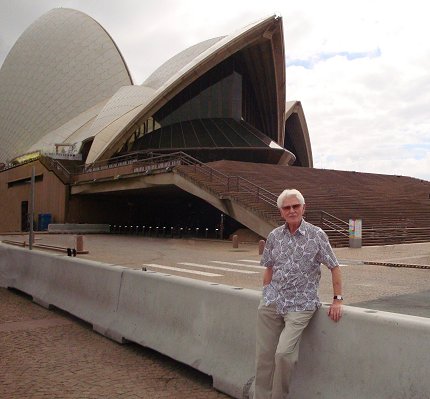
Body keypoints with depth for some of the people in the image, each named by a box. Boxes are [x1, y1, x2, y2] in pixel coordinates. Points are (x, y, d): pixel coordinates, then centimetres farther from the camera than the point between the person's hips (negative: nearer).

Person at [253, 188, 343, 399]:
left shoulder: (316, 235, -4)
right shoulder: (274, 236, 6)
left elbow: (334, 267, 0)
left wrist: (337, 300, -2)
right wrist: (266, 295, 13)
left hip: (300, 305, -4)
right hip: (271, 303, 4)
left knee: (284, 353, -16)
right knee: (264, 355, 5)